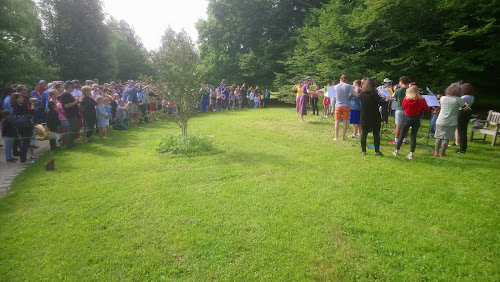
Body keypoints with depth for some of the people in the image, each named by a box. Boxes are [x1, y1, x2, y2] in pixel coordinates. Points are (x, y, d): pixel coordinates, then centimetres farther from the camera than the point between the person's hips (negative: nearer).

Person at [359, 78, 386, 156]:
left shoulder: (361, 94, 0)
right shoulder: (374, 93, -15)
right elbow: (381, 102, -21)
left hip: (364, 118, 3)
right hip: (374, 118, -3)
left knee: (363, 134, 10)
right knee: (376, 135, 8)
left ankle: (363, 151, 14)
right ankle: (377, 151, 12)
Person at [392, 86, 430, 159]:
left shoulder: (406, 99, -12)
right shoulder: (421, 100, -9)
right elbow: (427, 109, 1)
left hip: (408, 118, -1)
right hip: (416, 119, 1)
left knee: (402, 135, 12)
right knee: (413, 136, 5)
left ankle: (397, 151, 21)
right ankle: (411, 154, 5)